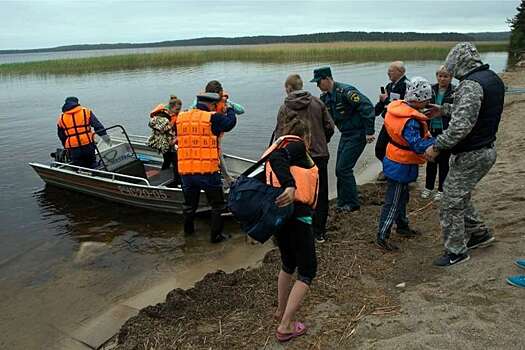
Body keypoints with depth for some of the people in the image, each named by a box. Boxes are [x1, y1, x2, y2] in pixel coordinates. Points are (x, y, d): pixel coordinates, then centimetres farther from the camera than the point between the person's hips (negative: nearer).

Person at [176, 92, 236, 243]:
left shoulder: (180, 118, 8)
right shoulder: (213, 118, -9)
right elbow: (230, 122, -1)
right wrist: (229, 109, 20)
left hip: (185, 171, 5)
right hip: (208, 171, -5)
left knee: (189, 203, 24)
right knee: (217, 205, 12)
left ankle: (188, 229, 40)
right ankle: (216, 235, 16)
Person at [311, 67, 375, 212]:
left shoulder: (346, 91, -21)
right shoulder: (325, 97, 7)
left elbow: (367, 107, -25)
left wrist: (369, 131, -25)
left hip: (357, 134, -9)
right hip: (345, 135, 9)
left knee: (343, 168, -9)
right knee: (340, 169, 10)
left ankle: (352, 203, 5)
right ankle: (343, 203, 22)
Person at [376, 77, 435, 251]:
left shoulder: (397, 108, 0)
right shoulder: (410, 121, -28)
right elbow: (419, 145, -32)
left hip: (395, 161, 10)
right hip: (401, 167, -10)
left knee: (402, 196, 24)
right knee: (393, 203, -2)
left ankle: (402, 226, 41)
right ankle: (382, 237, 6)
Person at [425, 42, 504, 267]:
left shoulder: (470, 84, -23)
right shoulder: (493, 78, 9)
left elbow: (461, 125, -30)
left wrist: (437, 147, -21)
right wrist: (444, 109, 22)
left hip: (470, 155, -10)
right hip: (487, 149, 10)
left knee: (451, 204, 2)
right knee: (460, 196, 25)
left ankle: (456, 252, 14)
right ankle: (479, 233, 37)